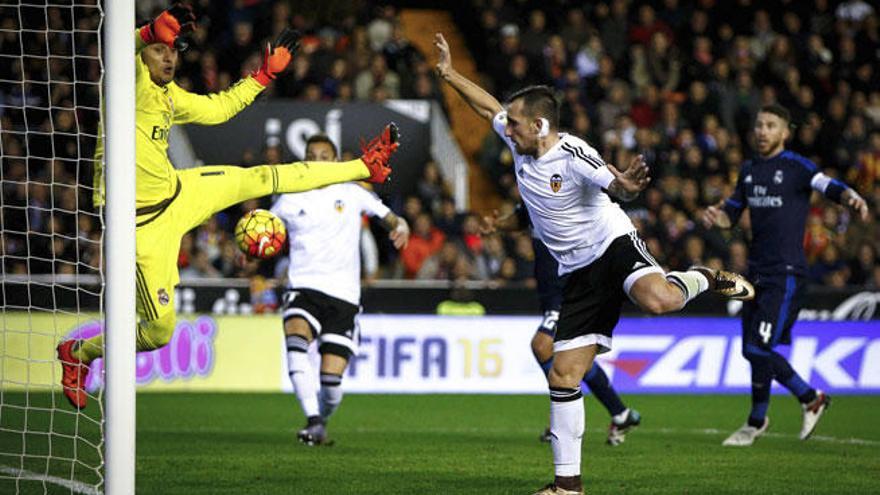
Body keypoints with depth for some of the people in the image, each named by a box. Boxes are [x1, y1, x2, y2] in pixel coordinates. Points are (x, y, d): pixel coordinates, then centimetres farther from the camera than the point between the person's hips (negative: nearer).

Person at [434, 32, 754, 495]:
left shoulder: (572, 154, -18)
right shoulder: (521, 144, 5)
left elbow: (612, 184, -32)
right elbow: (489, 107, 22)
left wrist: (624, 185, -54)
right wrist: (450, 74, 18)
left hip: (613, 247, -7)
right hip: (579, 275, 7)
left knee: (658, 300, -40)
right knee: (562, 377, 0)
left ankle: (705, 279, -4)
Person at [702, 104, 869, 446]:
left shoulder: (797, 167, -7)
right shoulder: (749, 170, 14)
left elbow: (830, 187, -22)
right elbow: (732, 213, 22)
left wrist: (853, 199, -44)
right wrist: (716, 216, -1)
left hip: (786, 273, -7)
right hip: (757, 273, 7)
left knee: (758, 348, -12)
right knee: (753, 351, 7)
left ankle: (756, 422, 4)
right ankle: (811, 399, 24)